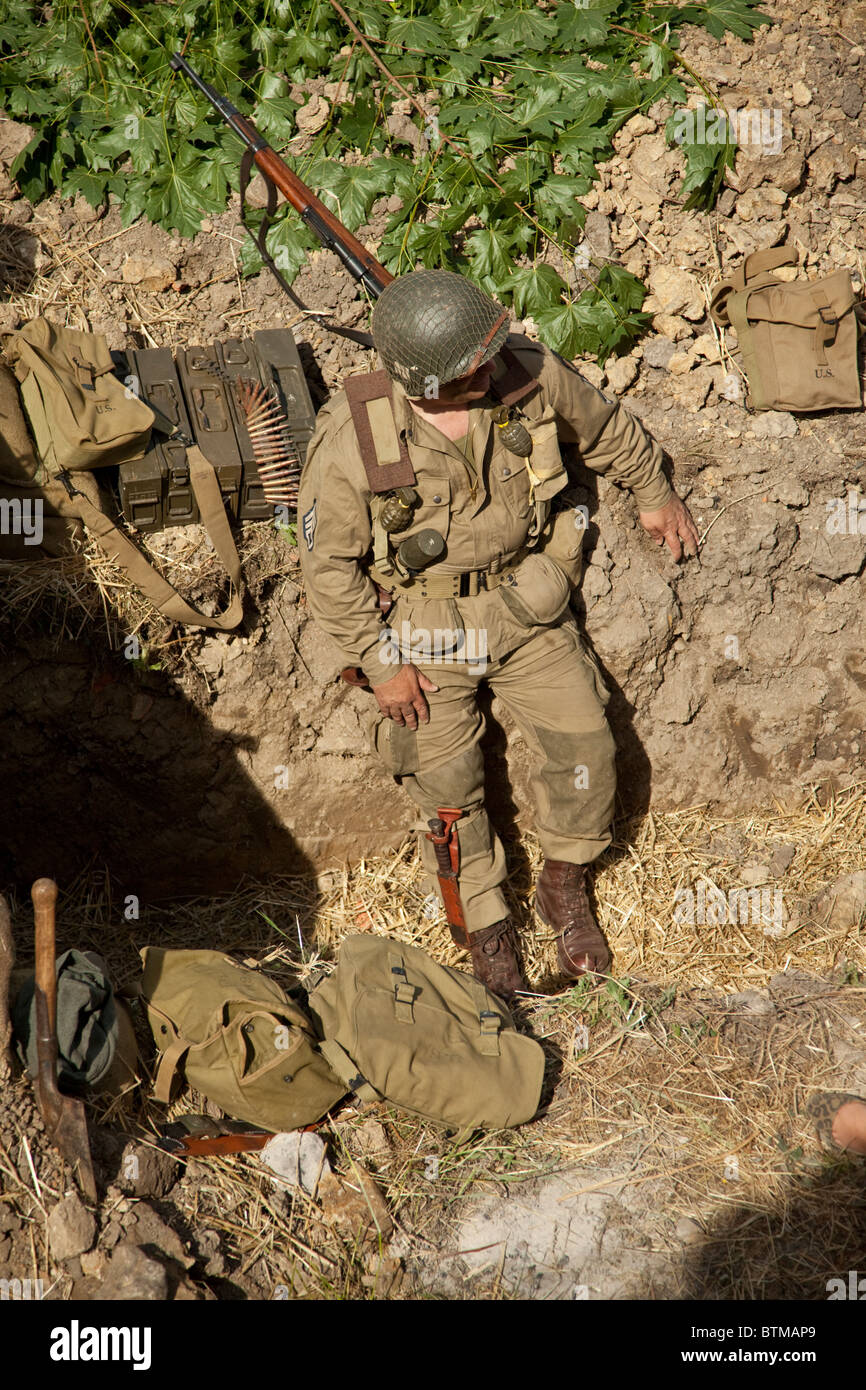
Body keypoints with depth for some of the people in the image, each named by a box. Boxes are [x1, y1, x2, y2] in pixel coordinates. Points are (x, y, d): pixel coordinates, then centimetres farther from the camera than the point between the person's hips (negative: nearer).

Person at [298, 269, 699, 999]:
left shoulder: (530, 374, -16)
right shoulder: (353, 439, -24)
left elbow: (605, 427, 6)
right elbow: (329, 562, -12)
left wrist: (656, 492, 20)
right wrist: (382, 663, -11)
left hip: (524, 603, 3)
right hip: (424, 622, -2)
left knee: (584, 742, -4)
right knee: (447, 781, -2)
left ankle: (564, 889, 23)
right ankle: (488, 923, 23)